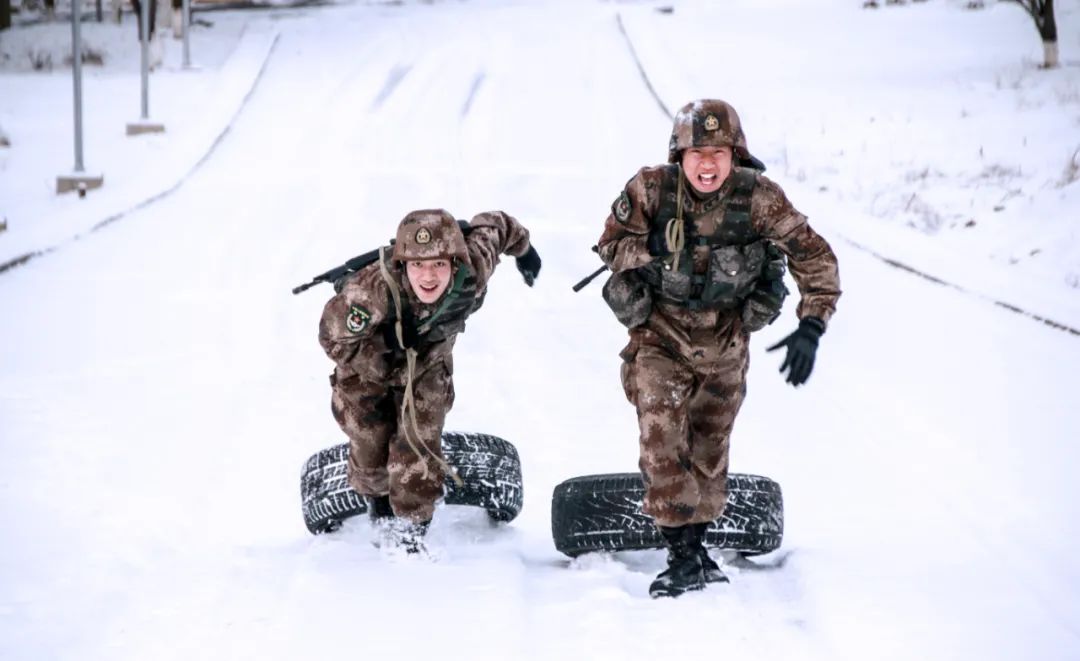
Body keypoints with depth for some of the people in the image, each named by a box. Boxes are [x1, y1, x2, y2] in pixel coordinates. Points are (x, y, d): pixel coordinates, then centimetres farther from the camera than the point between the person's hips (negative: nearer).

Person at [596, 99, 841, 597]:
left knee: (710, 447, 14)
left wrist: (811, 327, -26)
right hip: (660, 335, -1)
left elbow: (814, 256, -15)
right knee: (663, 443, -13)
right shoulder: (651, 189, -20)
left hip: (726, 341, 1)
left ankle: (695, 541, 32)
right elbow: (612, 242, -5)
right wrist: (652, 263, -24)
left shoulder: (758, 198, -21)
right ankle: (684, 557, -5)